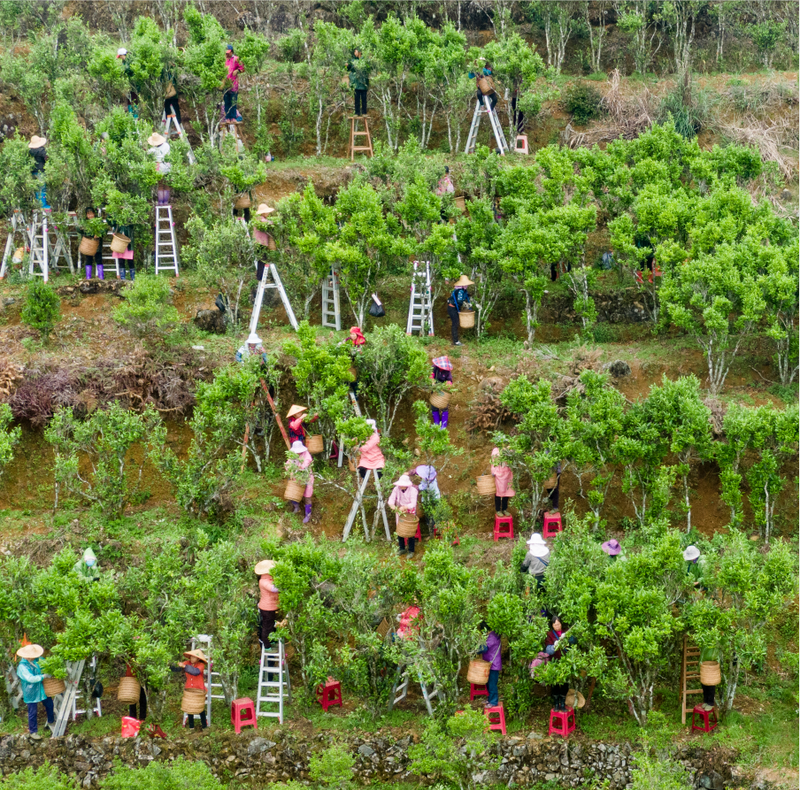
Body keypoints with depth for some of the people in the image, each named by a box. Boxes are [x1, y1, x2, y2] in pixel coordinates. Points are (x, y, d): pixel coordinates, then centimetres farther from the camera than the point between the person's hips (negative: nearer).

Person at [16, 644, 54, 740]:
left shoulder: (35, 660, -3)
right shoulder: (22, 667, -25)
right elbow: (31, 678, -34)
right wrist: (43, 676, -29)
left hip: (41, 689, 7)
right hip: (31, 693, -7)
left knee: (49, 705, 19)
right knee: (33, 712, 4)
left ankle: (51, 722, 44)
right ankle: (33, 732, 21)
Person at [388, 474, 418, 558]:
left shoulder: (413, 490, -21)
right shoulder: (396, 489, -12)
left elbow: (413, 504, -27)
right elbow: (391, 499, -16)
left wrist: (405, 507, -46)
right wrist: (392, 505, -40)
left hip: (410, 512, -3)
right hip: (399, 512, 3)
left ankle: (411, 551, 15)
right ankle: (402, 548, 30)